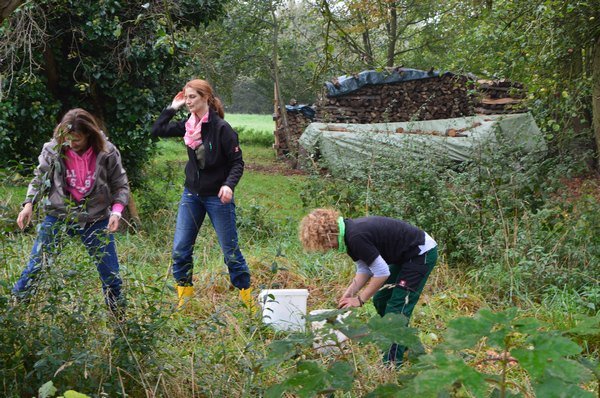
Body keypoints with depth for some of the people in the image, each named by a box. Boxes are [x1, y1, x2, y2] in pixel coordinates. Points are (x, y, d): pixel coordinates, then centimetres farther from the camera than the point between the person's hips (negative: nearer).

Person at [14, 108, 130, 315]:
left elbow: (120, 186, -2)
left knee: (111, 274, 6)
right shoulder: (52, 150, -11)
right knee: (35, 267, 1)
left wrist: (116, 211, -17)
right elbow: (39, 178, 5)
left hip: (96, 220, 0)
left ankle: (118, 315, 25)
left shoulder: (107, 153, -13)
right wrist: (29, 203, -9)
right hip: (58, 216, 0)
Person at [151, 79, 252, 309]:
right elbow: (157, 130, 8)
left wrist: (229, 185, -28)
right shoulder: (189, 125, 3)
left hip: (217, 197, -6)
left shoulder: (221, 128, -15)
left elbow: (237, 162, -13)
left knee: (230, 251, 2)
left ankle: (247, 299, 15)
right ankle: (184, 299, 14)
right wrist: (172, 108, 2)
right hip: (191, 194, 6)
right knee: (180, 250, 3)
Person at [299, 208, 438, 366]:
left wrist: (360, 299, -16)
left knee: (396, 307, -11)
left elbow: (382, 272, -25)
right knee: (381, 299, 13)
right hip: (405, 256, 10)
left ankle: (391, 363, -5)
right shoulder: (350, 233, 1)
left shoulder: (357, 237, -29)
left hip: (422, 253, -10)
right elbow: (364, 269, 6)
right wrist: (348, 294, -4)